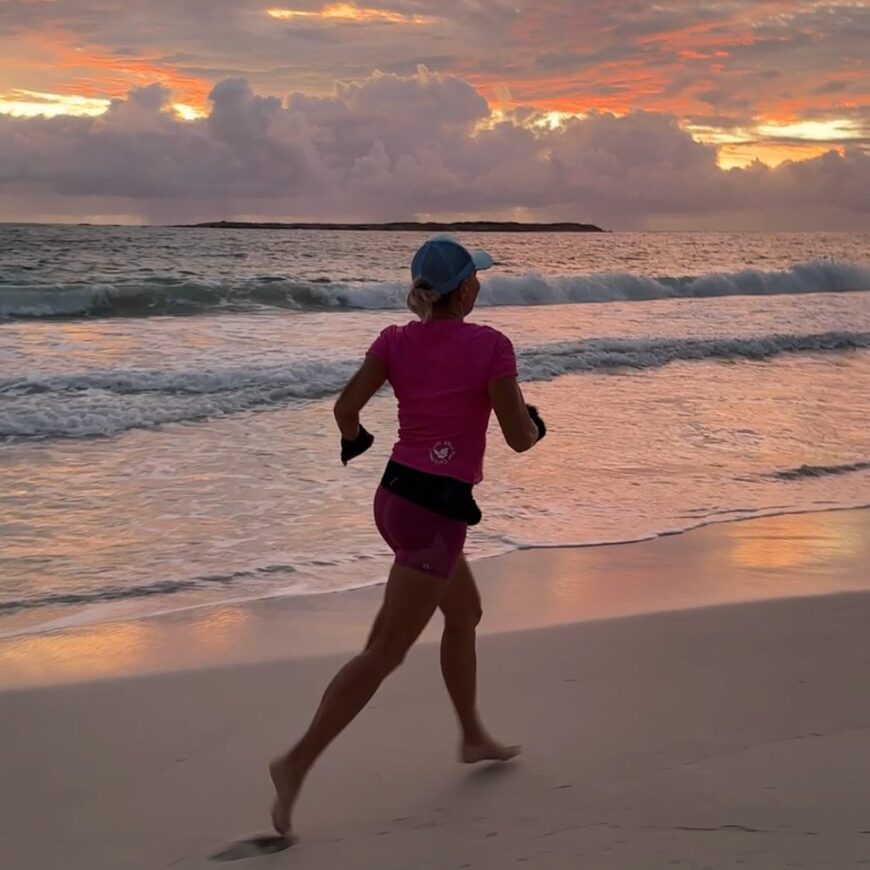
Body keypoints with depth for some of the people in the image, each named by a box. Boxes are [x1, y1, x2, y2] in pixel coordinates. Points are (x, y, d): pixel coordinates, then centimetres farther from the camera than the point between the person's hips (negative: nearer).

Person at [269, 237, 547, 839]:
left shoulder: (397, 341, 2)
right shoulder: (490, 345, -13)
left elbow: (346, 407, -3)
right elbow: (519, 439, -12)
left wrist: (354, 439, 20)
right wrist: (536, 422, 12)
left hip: (396, 494, 8)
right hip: (437, 508, -8)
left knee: (466, 613, 27)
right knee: (385, 653, -4)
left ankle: (474, 738, 40)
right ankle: (298, 762, -8)